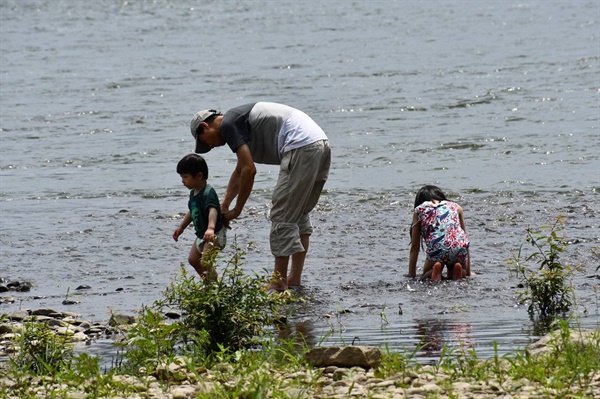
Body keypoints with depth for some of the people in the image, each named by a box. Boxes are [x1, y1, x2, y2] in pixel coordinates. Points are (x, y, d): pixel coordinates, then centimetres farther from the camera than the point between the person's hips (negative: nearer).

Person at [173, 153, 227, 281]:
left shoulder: (208, 193, -27)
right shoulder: (194, 192, 4)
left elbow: (213, 210, -45)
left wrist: (211, 228, -63)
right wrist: (181, 227, 29)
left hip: (214, 234, -11)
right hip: (201, 234, 11)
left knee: (205, 263, -20)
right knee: (193, 260, 19)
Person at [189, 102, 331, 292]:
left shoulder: (228, 125, -2)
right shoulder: (240, 119, 28)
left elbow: (249, 170, -8)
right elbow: (240, 171, 38)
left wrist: (237, 210, 2)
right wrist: (223, 206, 38)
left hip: (301, 146, -10)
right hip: (322, 144, 10)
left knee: (282, 217, -3)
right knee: (299, 214, 19)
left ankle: (279, 283, -1)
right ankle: (295, 278, 21)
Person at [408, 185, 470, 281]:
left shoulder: (419, 210, 20)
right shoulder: (455, 206, 26)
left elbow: (415, 248, 20)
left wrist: (412, 275, 26)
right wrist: (468, 272, 35)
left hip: (437, 250, -2)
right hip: (459, 248, 2)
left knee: (426, 274, 26)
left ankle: (435, 270, -6)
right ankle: (456, 269, -2)